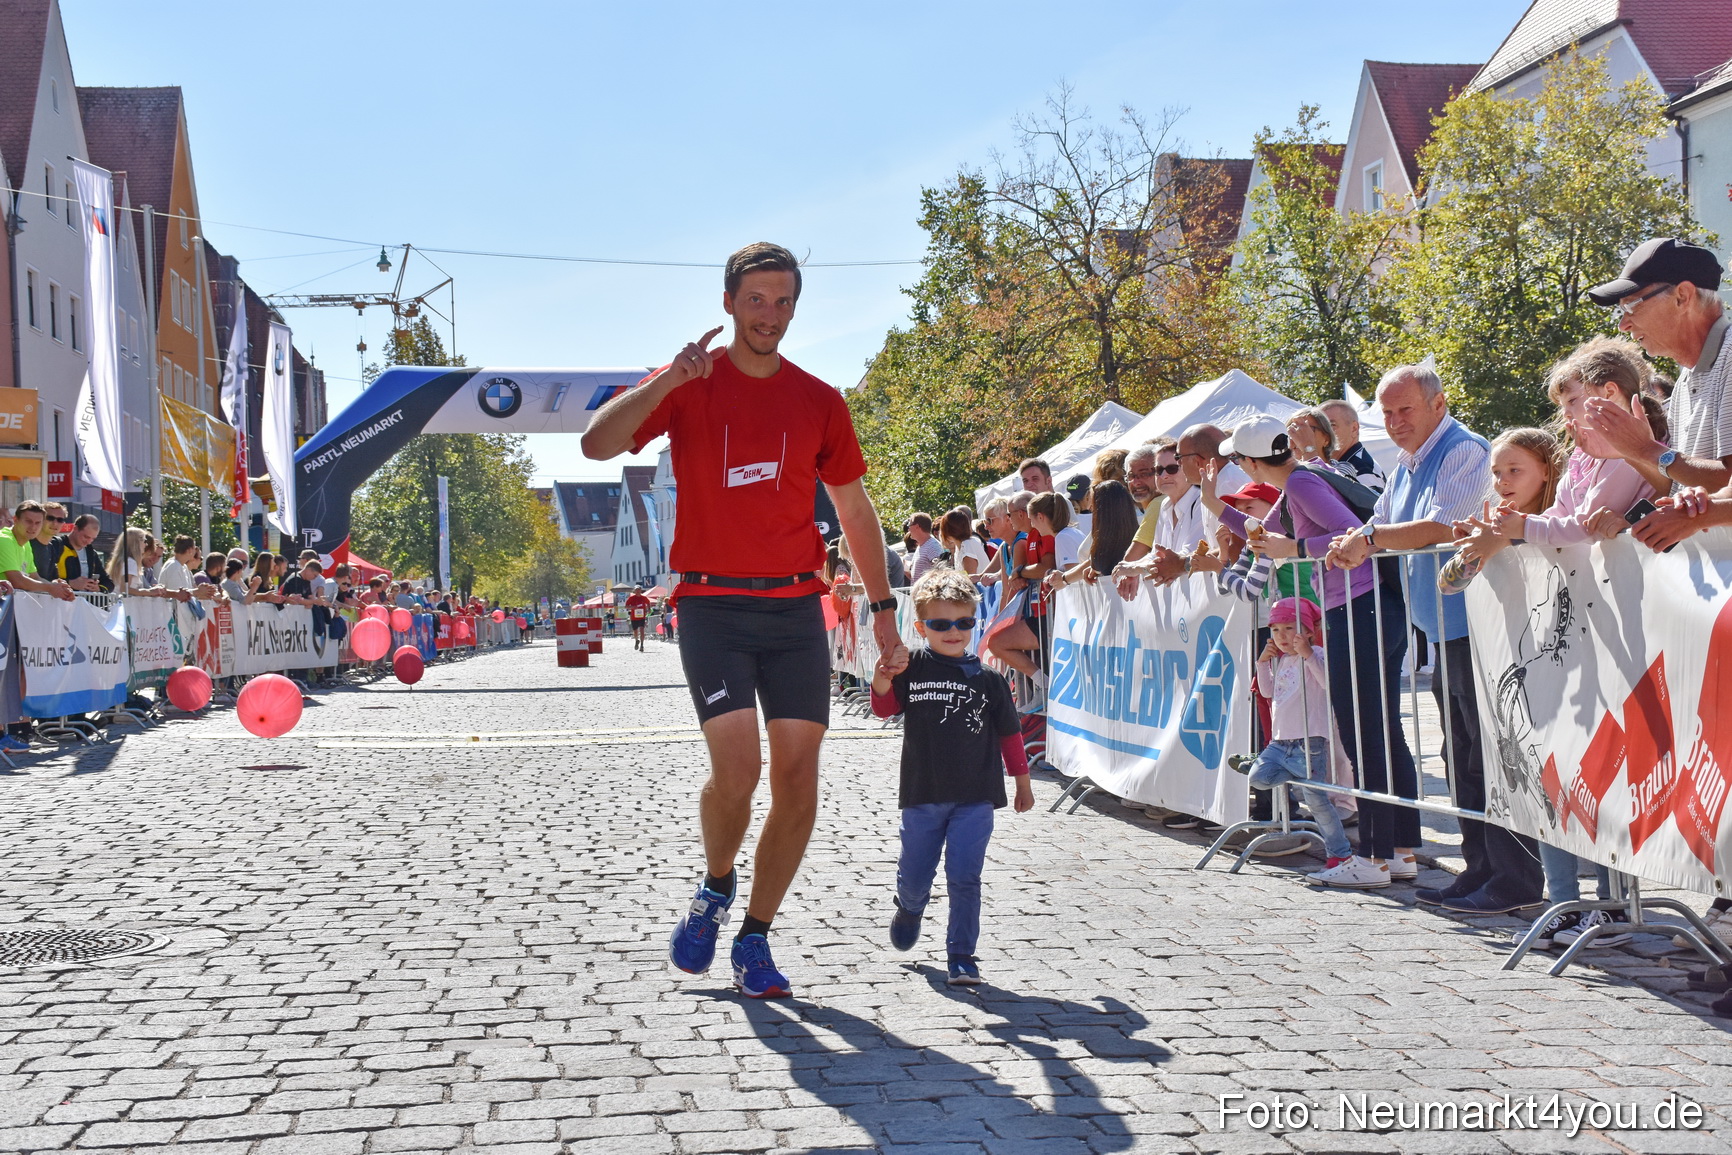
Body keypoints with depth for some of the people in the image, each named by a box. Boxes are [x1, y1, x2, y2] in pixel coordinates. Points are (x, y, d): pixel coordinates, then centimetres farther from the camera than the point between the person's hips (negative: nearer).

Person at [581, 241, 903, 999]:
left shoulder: (819, 402, 9)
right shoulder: (687, 385, 3)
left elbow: (855, 511, 15)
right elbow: (597, 445, -11)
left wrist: (882, 608, 10)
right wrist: (667, 380, -22)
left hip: (796, 606, 3)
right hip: (712, 604, -3)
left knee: (799, 777, -2)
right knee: (737, 766, -16)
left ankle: (754, 942, 13)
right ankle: (716, 887, 16)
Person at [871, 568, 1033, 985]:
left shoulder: (988, 679, 2)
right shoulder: (911, 669, 0)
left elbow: (1009, 732, 10)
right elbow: (885, 708, 3)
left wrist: (1022, 782, 14)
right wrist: (882, 678, -18)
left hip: (975, 797, -1)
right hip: (922, 794, 1)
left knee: (964, 877, -6)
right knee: (914, 875, 12)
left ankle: (961, 955, 5)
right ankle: (909, 909, 46)